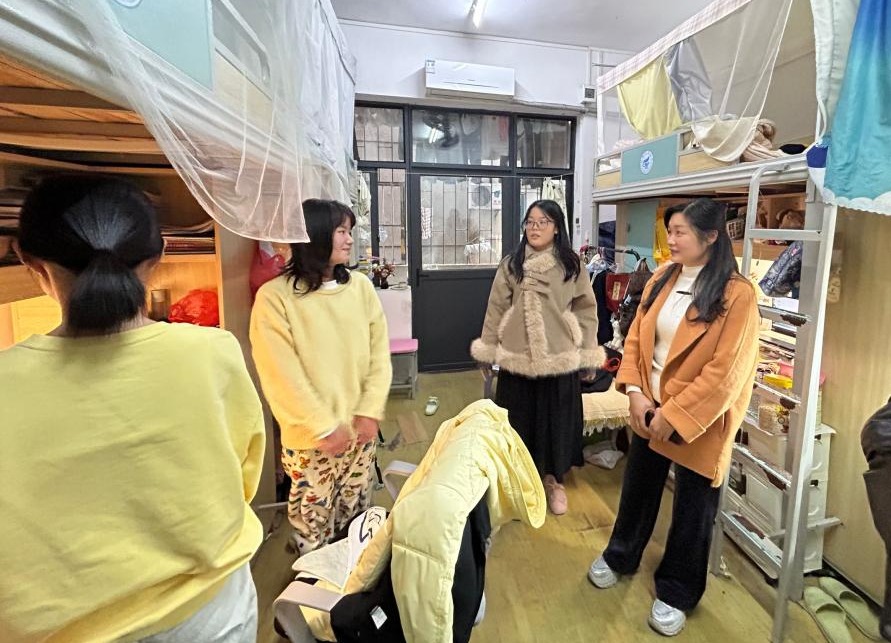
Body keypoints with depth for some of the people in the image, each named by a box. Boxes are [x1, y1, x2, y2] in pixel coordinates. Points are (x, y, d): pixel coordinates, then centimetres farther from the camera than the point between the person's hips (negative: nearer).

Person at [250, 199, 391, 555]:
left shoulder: (361, 287, -2)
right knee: (313, 519, 13)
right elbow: (282, 375, -15)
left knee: (356, 513, 21)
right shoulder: (274, 296, -14)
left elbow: (379, 353, 0)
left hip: (359, 428, 4)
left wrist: (370, 411, -8)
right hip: (310, 437, -4)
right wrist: (324, 427, -14)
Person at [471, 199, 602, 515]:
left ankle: (554, 479, 34)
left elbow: (586, 311, 3)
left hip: (559, 359, 0)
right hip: (517, 358, 1)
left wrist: (588, 355, 2)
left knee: (556, 419, 13)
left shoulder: (571, 266, -1)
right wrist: (487, 350, 3)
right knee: (518, 419, 12)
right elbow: (496, 309, 2)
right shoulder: (510, 265, 0)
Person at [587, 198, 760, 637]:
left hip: (699, 421, -5)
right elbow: (635, 339, 3)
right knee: (637, 489, 22)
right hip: (650, 411, 5)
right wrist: (634, 392, -8)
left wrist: (675, 416, -19)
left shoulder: (737, 294, -17)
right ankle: (620, 556, 46)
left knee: (692, 510, 14)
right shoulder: (662, 279, 1)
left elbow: (725, 373, -20)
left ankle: (676, 593, 36)